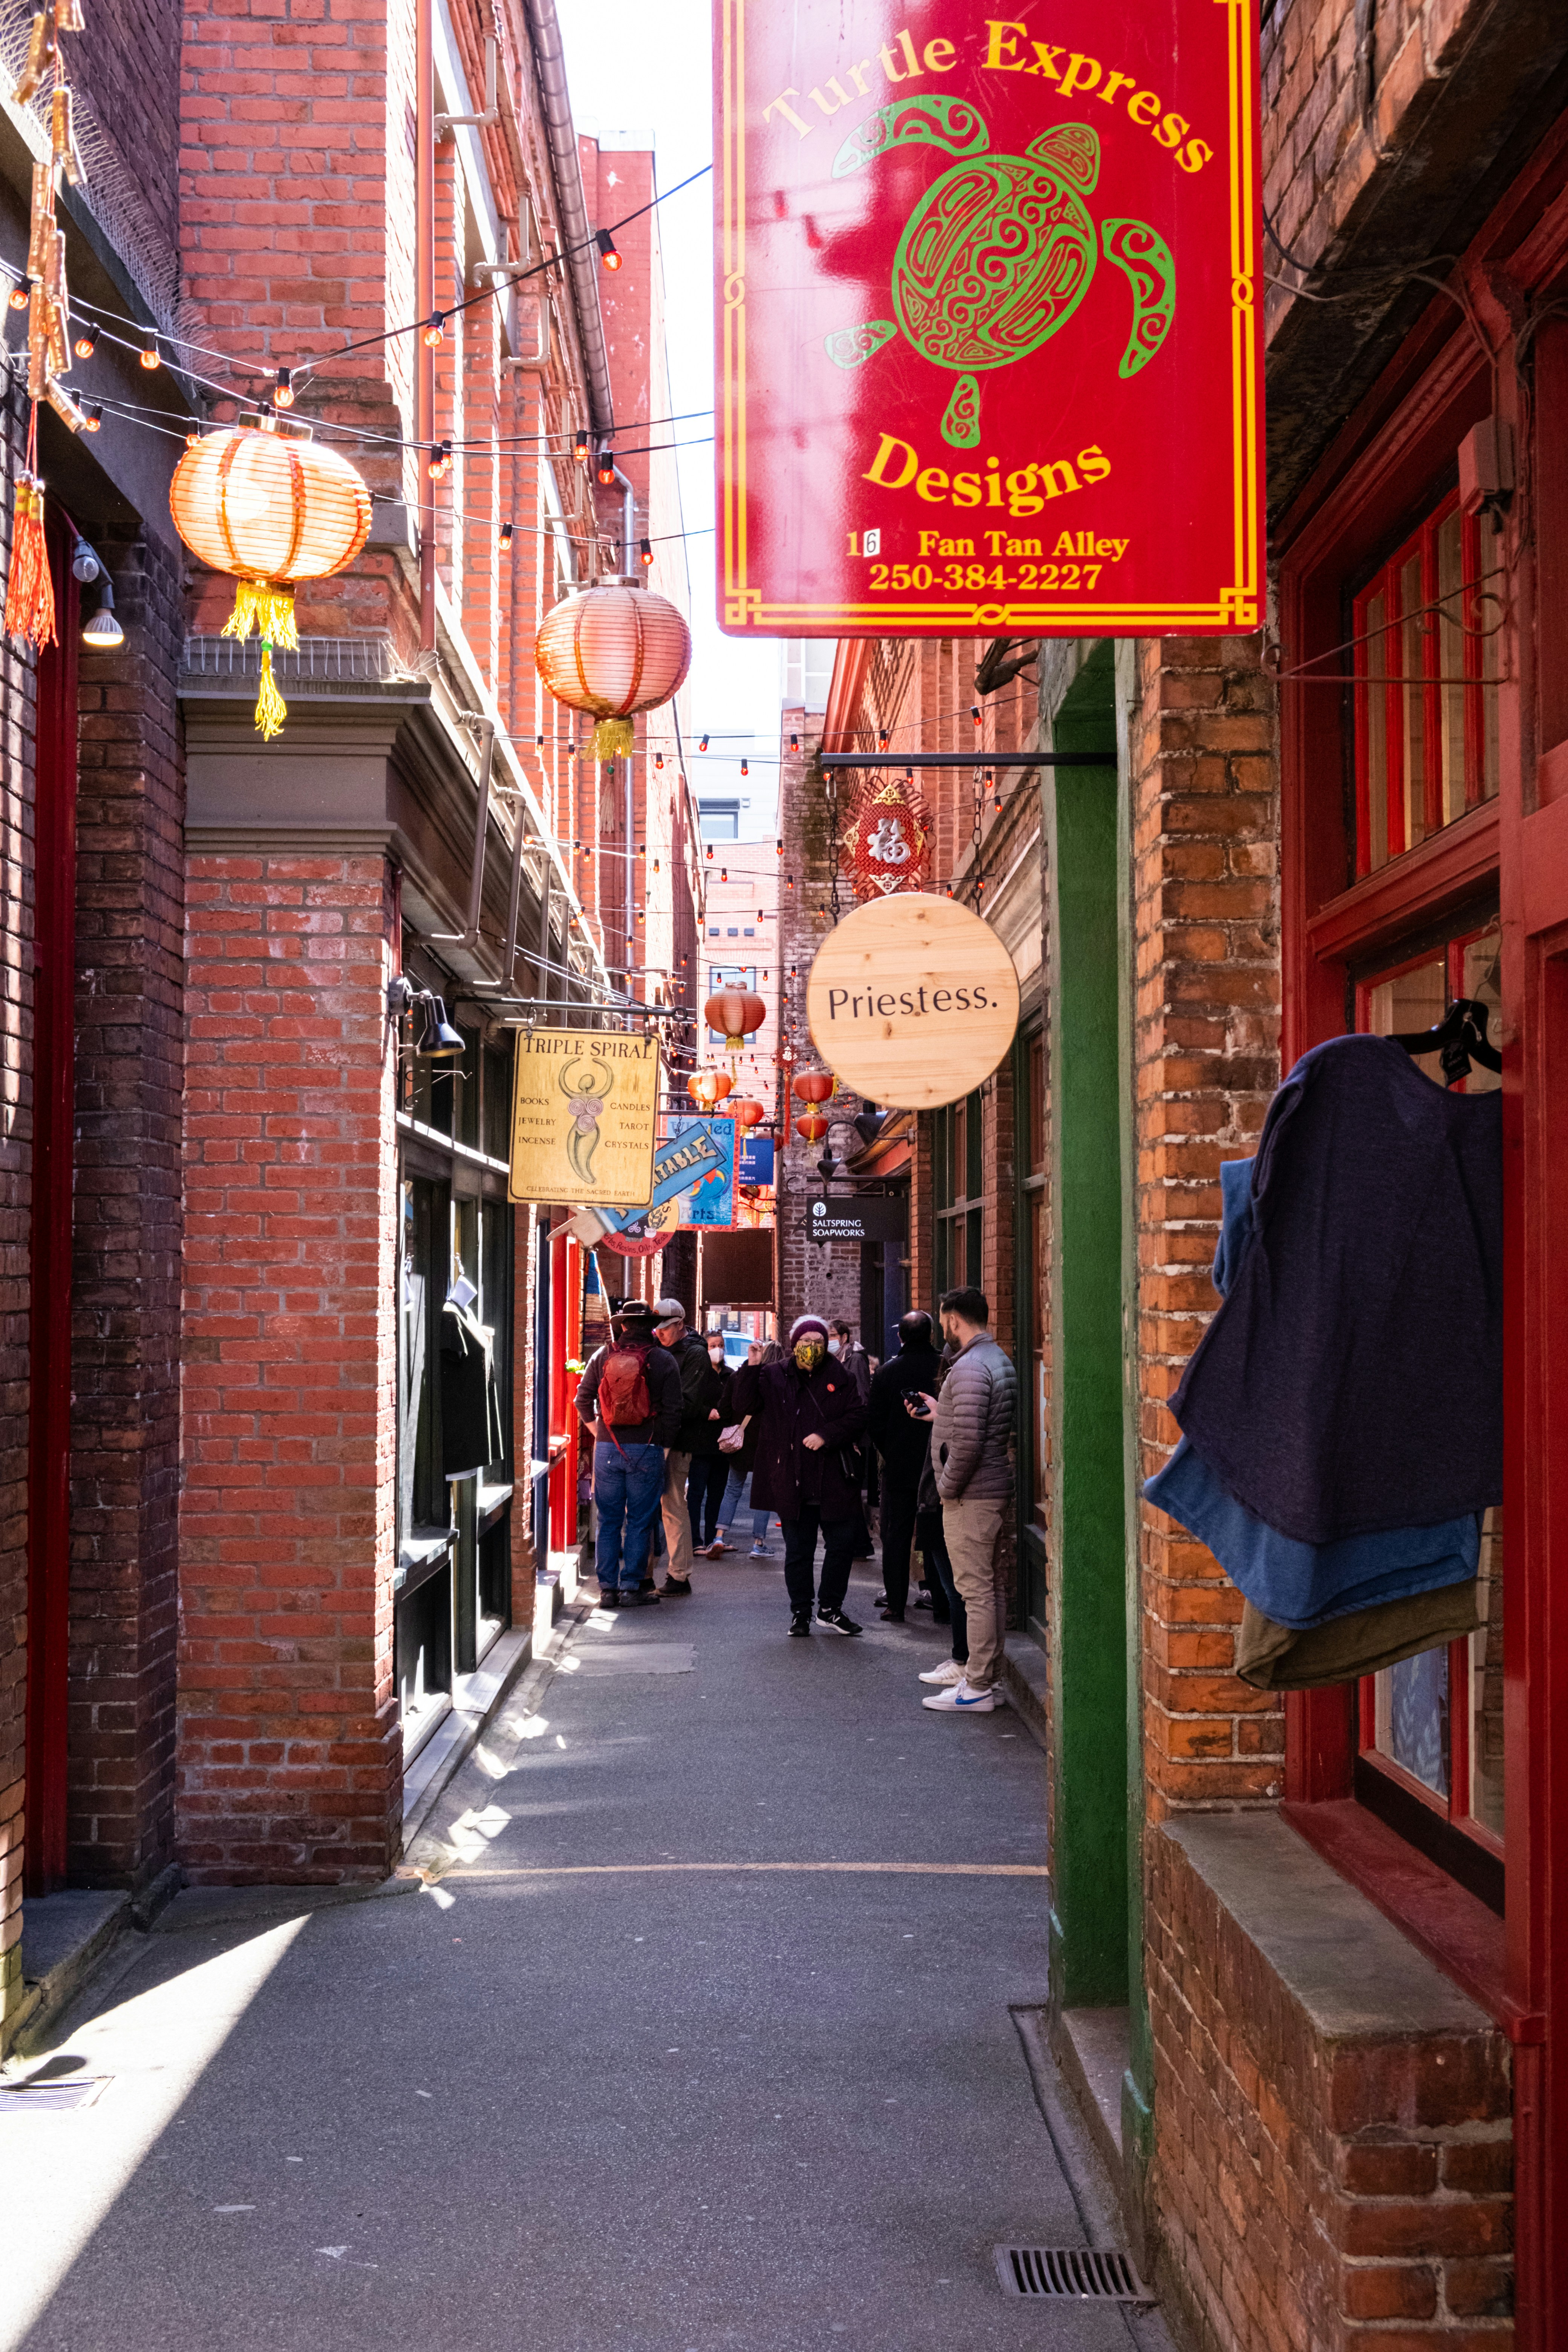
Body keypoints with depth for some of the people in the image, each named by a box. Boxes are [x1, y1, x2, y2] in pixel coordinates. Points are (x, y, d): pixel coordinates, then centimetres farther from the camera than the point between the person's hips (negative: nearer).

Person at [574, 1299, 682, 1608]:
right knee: (639, 1522, 5)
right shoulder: (662, 1360, -4)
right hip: (646, 1450, -2)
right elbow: (673, 1409, -4)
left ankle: (607, 1588, 9)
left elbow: (583, 1400, 4)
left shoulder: (602, 1357, 1)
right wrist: (662, 1442, 7)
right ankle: (631, 1587, 5)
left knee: (608, 1521, 9)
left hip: (607, 1450, 2)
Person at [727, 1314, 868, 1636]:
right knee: (798, 1550, 6)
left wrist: (826, 1435, -12)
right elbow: (742, 1405, -6)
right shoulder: (773, 1377, 4)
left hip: (834, 1481, 1)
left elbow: (857, 1416, 2)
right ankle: (800, 1612, 17)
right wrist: (751, 1367, -17)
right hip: (793, 1482, -1)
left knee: (842, 1544, 6)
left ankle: (830, 1608, 21)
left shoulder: (839, 1377, 7)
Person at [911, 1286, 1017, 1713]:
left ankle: (978, 1689, -2)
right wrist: (939, 1413, 22)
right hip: (994, 1489, 10)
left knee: (976, 1590, -6)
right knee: (992, 1586, 13)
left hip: (971, 1496, -10)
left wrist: (948, 1486, -14)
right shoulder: (999, 1360, 14)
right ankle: (990, 1678, 20)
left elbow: (968, 1440, -26)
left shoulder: (970, 1368, -19)